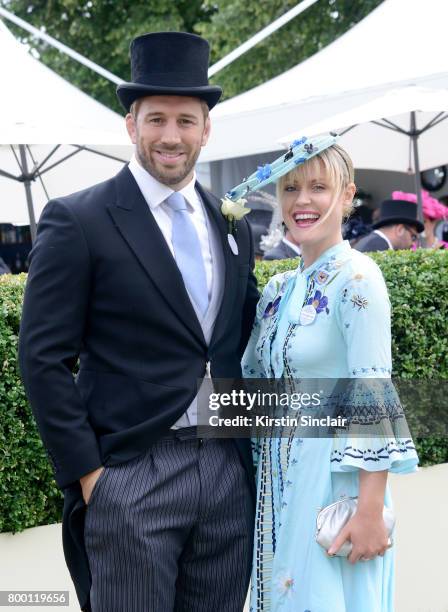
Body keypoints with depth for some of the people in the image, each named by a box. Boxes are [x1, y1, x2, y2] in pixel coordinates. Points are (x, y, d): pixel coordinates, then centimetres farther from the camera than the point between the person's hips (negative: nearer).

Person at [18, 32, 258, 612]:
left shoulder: (231, 225, 10)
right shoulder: (76, 220, -7)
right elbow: (44, 359, -9)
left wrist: (249, 448, 10)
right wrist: (87, 473, -11)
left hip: (228, 471, 5)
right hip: (130, 477, -5)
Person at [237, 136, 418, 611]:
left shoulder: (357, 277, -12)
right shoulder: (279, 288, 9)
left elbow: (374, 400, -17)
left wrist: (371, 510, -20)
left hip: (334, 483, -7)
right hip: (279, 485, 7)